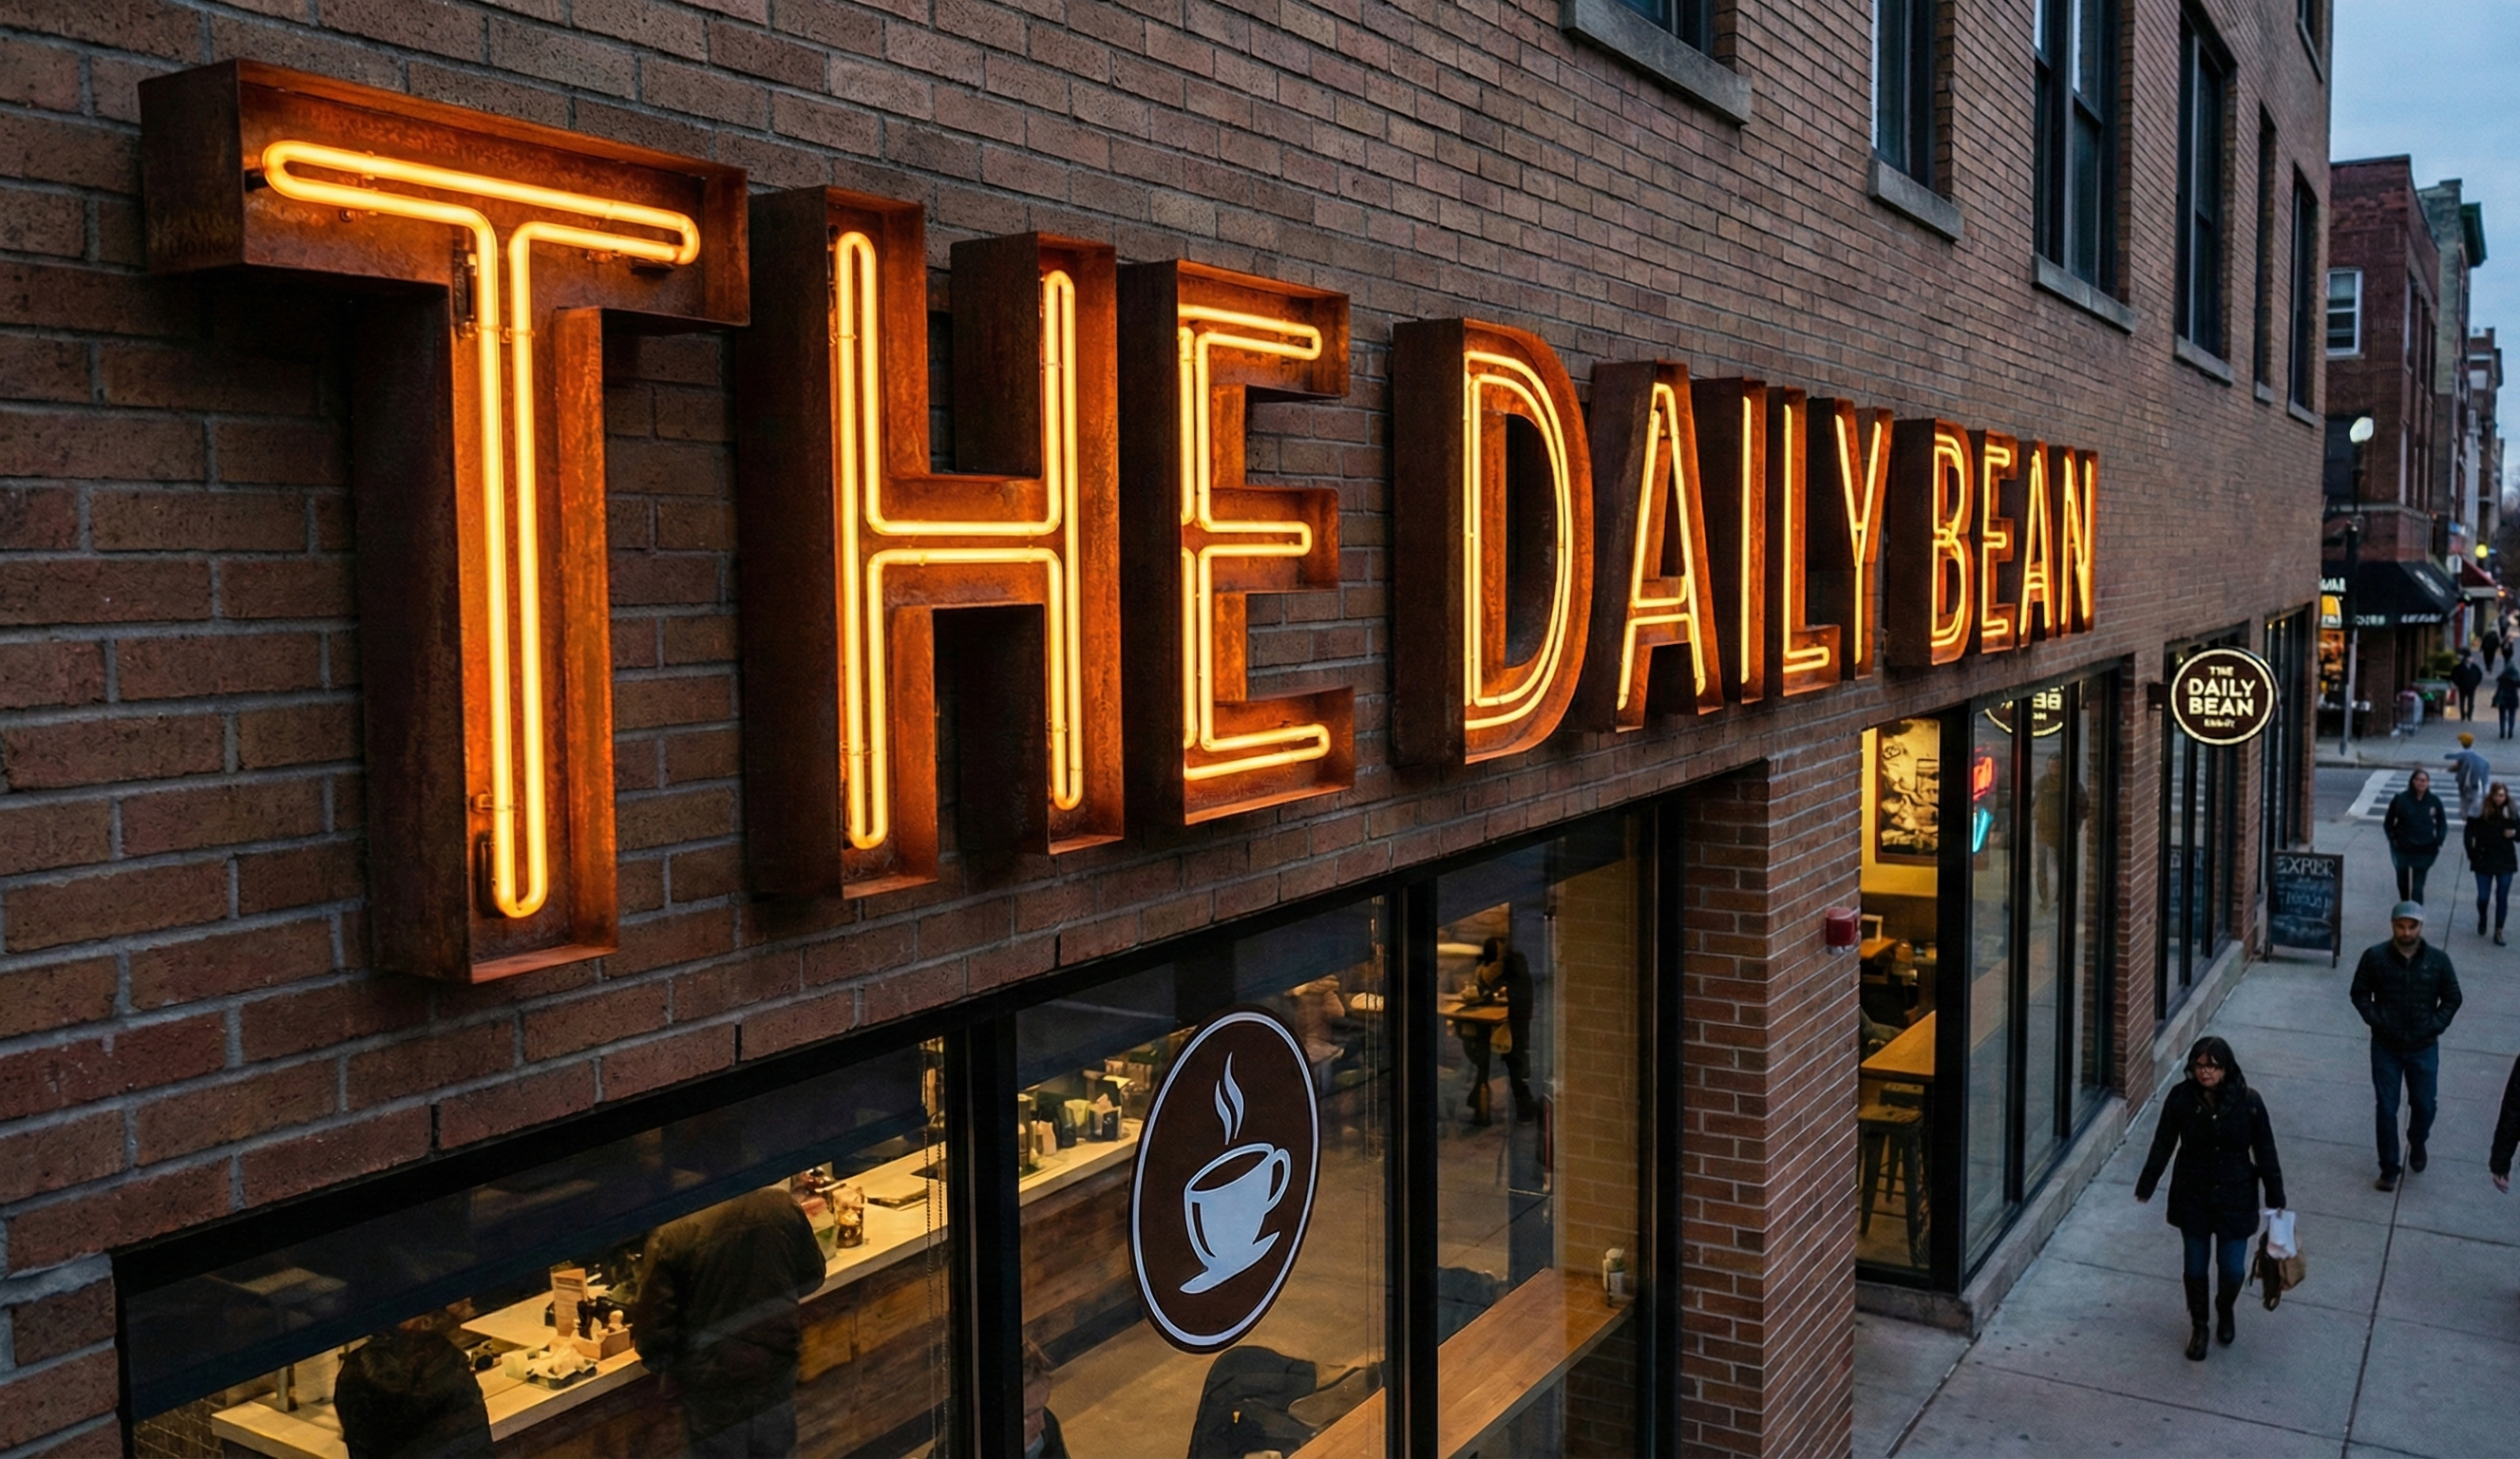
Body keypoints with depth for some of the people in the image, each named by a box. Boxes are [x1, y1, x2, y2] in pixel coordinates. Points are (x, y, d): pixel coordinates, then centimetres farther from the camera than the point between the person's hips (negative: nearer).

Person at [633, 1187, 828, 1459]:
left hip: (713, 1383, -3)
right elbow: (812, 1276, 3)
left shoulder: (672, 1235, -22)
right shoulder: (780, 1205, -13)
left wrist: (655, 1354, 6)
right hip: (775, 1365, 3)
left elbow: (655, 1328, -17)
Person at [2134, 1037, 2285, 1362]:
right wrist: (2145, 1186, 4)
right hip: (2192, 1196, 1)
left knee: (2233, 1270, 6)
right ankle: (2198, 1327, 35)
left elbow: (2265, 1151, -4)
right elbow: (2162, 1145, -2)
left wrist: (2275, 1198, 1)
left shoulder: (2248, 1101, -15)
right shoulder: (2180, 1098, -13)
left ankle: (2225, 1309, 40)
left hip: (2235, 1197, 0)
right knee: (2195, 1267, 11)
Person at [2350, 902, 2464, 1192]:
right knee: (2385, 1108, 3)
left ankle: (2417, 1144, 43)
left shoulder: (2438, 960, -6)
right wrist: (2376, 1021, -12)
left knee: (2425, 1105, 10)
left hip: (2424, 1048, 1)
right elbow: (2360, 994, 0)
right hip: (2386, 1046, -1)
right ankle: (2389, 1170, 15)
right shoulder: (2375, 957, -9)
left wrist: (2435, 1026, -8)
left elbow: (2452, 999, 4)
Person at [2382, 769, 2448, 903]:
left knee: (2418, 886, -4)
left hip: (2424, 851, 0)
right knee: (2403, 883, 15)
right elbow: (2388, 822, 2)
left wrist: (2438, 842, 0)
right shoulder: (2401, 799, -6)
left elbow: (2442, 823, 10)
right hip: (2402, 849, 0)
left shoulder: (2434, 801, -1)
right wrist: (2393, 839, -6)